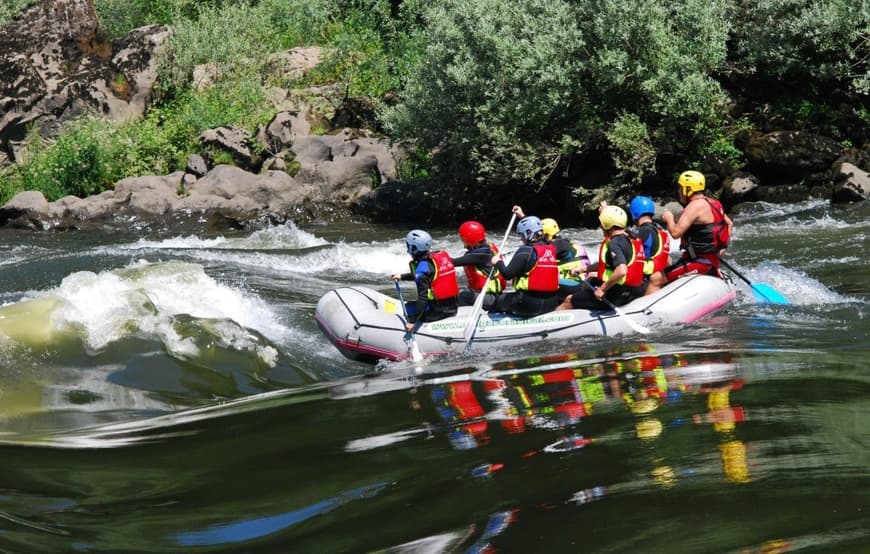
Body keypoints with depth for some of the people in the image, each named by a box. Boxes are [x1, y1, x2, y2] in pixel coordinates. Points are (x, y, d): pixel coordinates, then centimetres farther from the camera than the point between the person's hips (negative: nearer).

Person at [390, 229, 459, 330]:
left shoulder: (422, 266, -18)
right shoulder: (443, 256, 7)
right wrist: (402, 276, 32)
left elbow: (423, 298, -22)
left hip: (437, 311, -8)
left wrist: (412, 321, -20)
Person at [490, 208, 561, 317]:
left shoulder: (525, 252, -13)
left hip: (530, 304, -7)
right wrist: (522, 216, 42)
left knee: (498, 300, 13)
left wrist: (498, 263, 6)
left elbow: (507, 274, -13)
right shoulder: (551, 248, 9)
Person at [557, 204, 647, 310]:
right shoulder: (629, 239, 10)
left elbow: (621, 271, -35)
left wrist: (602, 289, -25)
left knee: (569, 301, 0)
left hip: (616, 296, -10)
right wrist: (584, 269, 26)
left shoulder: (614, 243, -20)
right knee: (591, 280, 34)